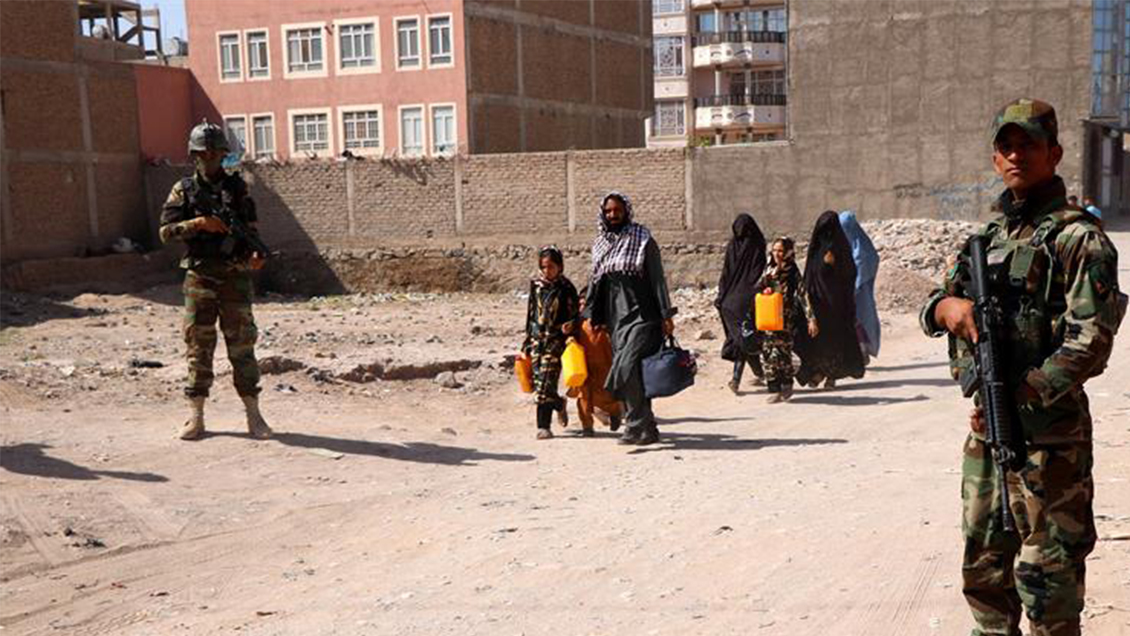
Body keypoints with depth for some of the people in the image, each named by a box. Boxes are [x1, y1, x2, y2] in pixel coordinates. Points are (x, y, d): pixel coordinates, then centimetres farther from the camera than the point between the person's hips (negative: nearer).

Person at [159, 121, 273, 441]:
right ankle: (196, 417, 10)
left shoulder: (237, 187, 7)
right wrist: (199, 224, -15)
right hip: (199, 276, 0)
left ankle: (253, 415, 4)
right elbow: (166, 231, -1)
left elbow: (251, 228, 5)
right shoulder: (184, 190, 5)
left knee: (242, 344, 0)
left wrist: (256, 253, -13)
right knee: (199, 346, 4)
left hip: (235, 276, 0)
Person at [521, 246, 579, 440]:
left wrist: (569, 326, -23)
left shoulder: (566, 288, -3)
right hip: (537, 339, 4)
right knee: (537, 382, 2)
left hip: (555, 340, -4)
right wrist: (528, 340, 17)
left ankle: (543, 426, 3)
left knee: (546, 383, -9)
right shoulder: (536, 285, 8)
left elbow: (573, 315, 0)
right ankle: (559, 404, 29)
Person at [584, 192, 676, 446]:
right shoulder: (600, 244, 14)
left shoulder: (643, 240, -2)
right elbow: (595, 282, 20)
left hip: (641, 315, -6)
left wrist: (666, 316, -8)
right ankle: (646, 429, 11)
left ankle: (638, 426, -12)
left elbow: (658, 279, -4)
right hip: (615, 318, 6)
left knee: (627, 368, -19)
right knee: (633, 375, 4)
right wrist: (593, 317, 15)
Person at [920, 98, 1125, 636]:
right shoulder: (989, 234, 14)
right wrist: (949, 306, -11)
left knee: (1047, 572, -2)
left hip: (1049, 431, -7)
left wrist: (1019, 400, -21)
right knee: (983, 565, 17)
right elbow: (931, 308, 13)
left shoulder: (1078, 238, -8)